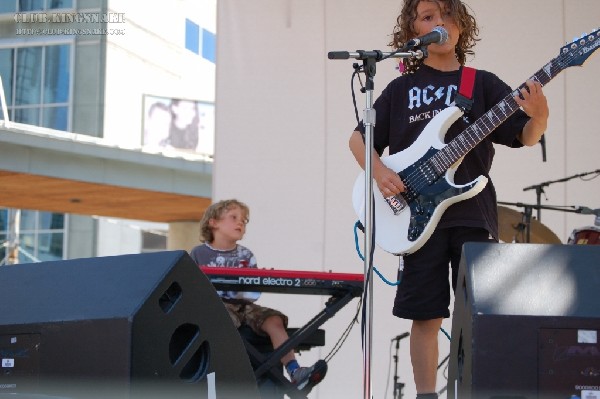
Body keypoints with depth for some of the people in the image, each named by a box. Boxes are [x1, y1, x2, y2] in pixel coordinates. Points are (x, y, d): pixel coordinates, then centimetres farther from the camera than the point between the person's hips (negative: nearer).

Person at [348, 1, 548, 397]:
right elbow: (359, 138, 14)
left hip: (473, 212, 0)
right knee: (426, 315, 1)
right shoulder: (402, 89, 10)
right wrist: (378, 170, -5)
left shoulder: (483, 84, 8)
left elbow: (526, 136, 1)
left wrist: (540, 116, -22)